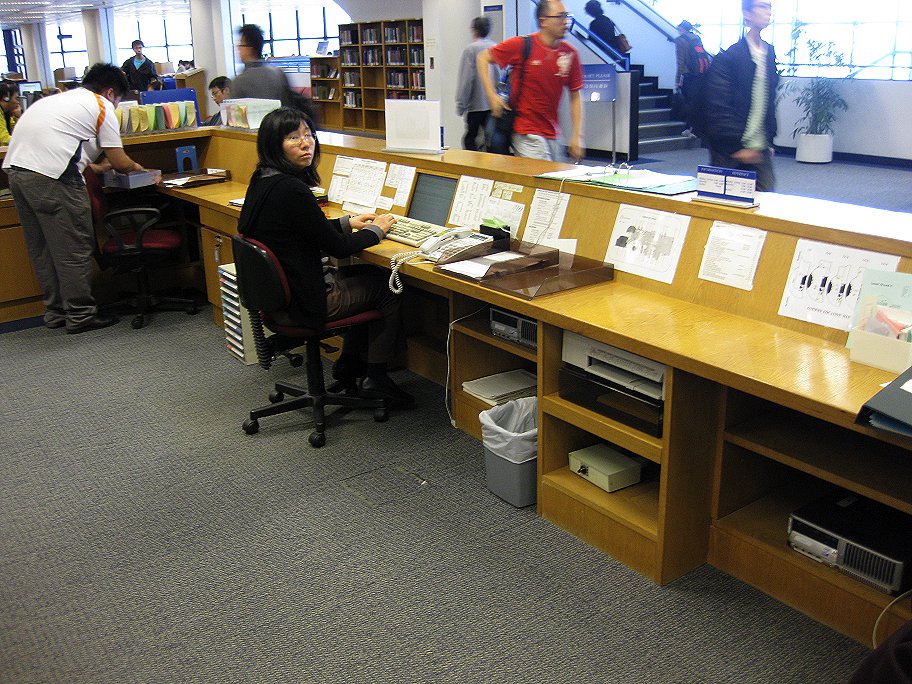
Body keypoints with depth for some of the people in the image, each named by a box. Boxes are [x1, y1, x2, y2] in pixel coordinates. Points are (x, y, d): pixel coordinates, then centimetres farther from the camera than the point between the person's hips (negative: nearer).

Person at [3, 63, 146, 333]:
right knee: (74, 248, 1)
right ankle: (80, 315, 8)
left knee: (42, 248, 16)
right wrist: (135, 167, 25)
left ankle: (55, 311, 26)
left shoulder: (60, 98, 29)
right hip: (50, 177, -9)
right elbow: (120, 163, 4)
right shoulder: (102, 107, 5)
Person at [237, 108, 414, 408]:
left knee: (367, 273, 28)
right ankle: (375, 379, 19)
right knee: (388, 287, 11)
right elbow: (337, 248, -17)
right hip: (307, 301, -10)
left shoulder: (263, 180, 3)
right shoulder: (291, 190, -27)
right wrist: (377, 230, 0)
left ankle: (348, 365, 34)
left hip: (278, 289, 10)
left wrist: (347, 222, 15)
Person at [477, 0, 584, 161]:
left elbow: (575, 96, 9)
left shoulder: (570, 54, 3)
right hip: (526, 133, -5)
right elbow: (483, 58, 2)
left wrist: (577, 136, 3)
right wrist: (492, 95, -9)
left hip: (552, 134, 5)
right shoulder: (521, 45, -8)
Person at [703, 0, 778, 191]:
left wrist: (769, 139, 14)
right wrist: (737, 147, -17)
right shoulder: (727, 57, -10)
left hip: (760, 148, 6)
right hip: (729, 150, -6)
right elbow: (717, 108, -15)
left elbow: (770, 100, 18)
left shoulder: (770, 53, 11)